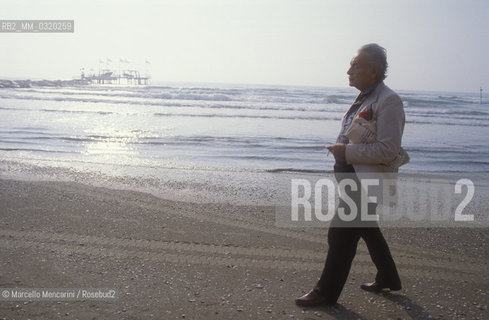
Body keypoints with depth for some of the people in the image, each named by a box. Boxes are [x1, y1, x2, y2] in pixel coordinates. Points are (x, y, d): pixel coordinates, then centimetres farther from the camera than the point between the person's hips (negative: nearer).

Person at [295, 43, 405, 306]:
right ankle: (388, 279, 40)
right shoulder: (363, 99, 13)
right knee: (367, 229, 22)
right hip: (353, 176, 10)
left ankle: (327, 291, 9)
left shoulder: (388, 101, -17)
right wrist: (342, 149, 11)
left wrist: (347, 152, -22)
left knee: (341, 235, -5)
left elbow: (388, 150, -24)